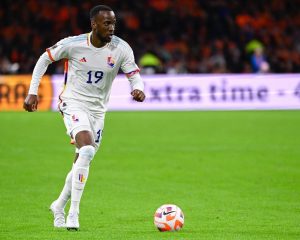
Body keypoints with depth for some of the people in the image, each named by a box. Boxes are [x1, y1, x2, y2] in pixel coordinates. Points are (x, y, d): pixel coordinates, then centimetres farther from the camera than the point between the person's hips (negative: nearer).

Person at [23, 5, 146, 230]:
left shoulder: (121, 48, -9)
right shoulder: (73, 44, -14)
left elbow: (134, 74, -5)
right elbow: (45, 59, 1)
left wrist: (138, 89, -29)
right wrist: (32, 92, -3)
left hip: (98, 110, 5)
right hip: (74, 104, -4)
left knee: (82, 163, 11)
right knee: (87, 151, -27)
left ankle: (59, 206, 36)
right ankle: (73, 214, -23)